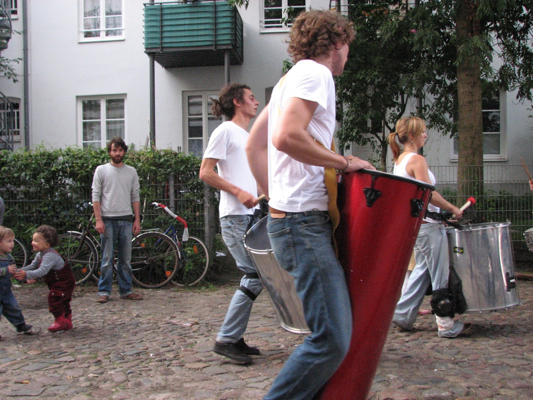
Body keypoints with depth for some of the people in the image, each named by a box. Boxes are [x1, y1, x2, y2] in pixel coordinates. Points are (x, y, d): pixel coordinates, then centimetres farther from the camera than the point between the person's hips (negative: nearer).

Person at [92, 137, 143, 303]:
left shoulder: (131, 171, 12)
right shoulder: (101, 170, 3)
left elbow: (135, 197, 12)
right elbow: (96, 196, 0)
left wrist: (137, 220, 5)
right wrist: (98, 220, -9)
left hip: (126, 220, 3)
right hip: (108, 220, -3)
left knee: (125, 259, 7)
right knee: (107, 259, -1)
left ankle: (126, 291, 15)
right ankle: (104, 291, 8)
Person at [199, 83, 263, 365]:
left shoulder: (250, 138, 23)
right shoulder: (226, 131, -3)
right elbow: (205, 173, -11)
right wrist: (239, 192, -18)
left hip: (253, 216, 9)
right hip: (235, 217, -9)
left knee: (254, 277, 7)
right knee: (255, 277, -12)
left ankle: (235, 338, 16)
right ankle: (226, 339, -2)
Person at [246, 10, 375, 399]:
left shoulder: (291, 78, 24)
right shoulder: (315, 73, -6)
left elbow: (254, 144, 25)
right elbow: (287, 136, -23)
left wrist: (275, 195, 20)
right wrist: (345, 162, -12)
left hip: (287, 218, 11)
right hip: (305, 223, -11)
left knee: (335, 332, 14)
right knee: (332, 340, -12)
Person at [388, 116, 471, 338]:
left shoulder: (399, 160, 13)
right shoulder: (417, 159, -15)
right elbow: (429, 194, -22)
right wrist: (452, 208, -10)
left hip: (413, 223, 10)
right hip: (428, 224, -9)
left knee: (422, 269, 17)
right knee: (440, 276, -1)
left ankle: (403, 314, 18)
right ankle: (447, 325, 7)